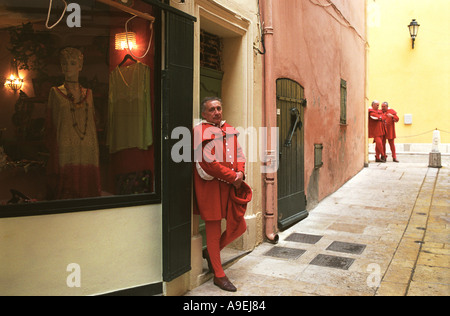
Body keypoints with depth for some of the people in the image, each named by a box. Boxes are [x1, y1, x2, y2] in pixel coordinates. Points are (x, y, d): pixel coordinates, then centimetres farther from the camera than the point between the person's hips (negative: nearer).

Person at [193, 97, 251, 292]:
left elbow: (239, 155, 14)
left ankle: (211, 252, 33)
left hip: (231, 186, 7)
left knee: (239, 226, 9)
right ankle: (218, 275, 18)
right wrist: (233, 177, -14)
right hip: (210, 186, -7)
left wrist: (240, 173, -6)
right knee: (213, 229, 3)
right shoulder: (200, 131, -8)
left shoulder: (230, 130, 14)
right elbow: (208, 162, -17)